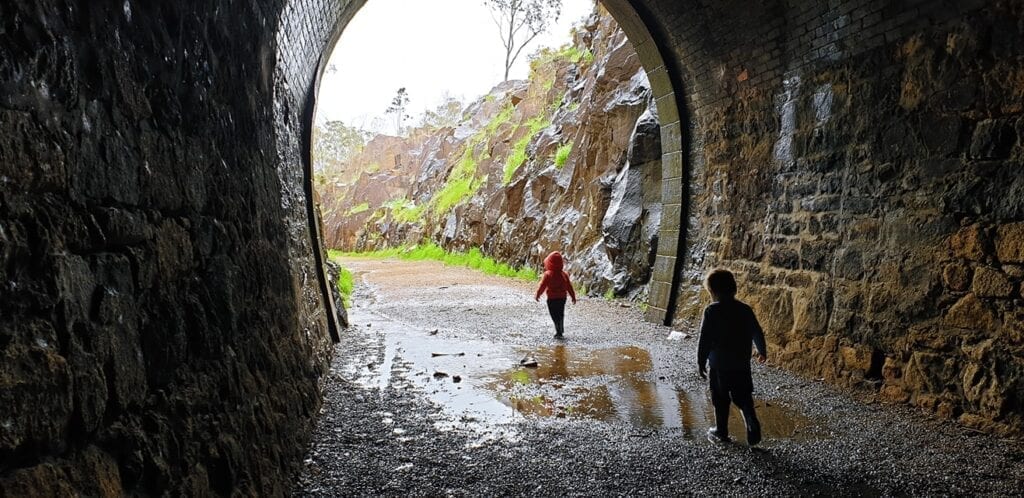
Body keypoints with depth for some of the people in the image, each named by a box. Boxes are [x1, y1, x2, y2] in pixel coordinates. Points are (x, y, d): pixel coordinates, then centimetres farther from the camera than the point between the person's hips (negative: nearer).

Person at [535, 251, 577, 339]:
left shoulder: (548, 274, -15)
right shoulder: (564, 274, 0)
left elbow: (542, 286, -12)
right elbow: (569, 287, 5)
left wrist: (537, 295, 1)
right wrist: (573, 297, 14)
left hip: (552, 299, -5)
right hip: (562, 298, 5)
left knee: (555, 316, 0)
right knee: (560, 314, 20)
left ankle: (559, 332, -5)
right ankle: (561, 330, 32)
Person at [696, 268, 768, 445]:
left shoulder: (711, 311, -13)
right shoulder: (745, 310, 1)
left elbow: (704, 339, -14)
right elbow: (757, 333, 13)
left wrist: (700, 362, -4)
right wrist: (762, 351, 31)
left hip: (719, 365, -4)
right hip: (742, 365, 4)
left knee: (721, 400, 10)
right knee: (744, 398, 13)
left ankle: (721, 432, 20)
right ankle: (753, 426, -3)